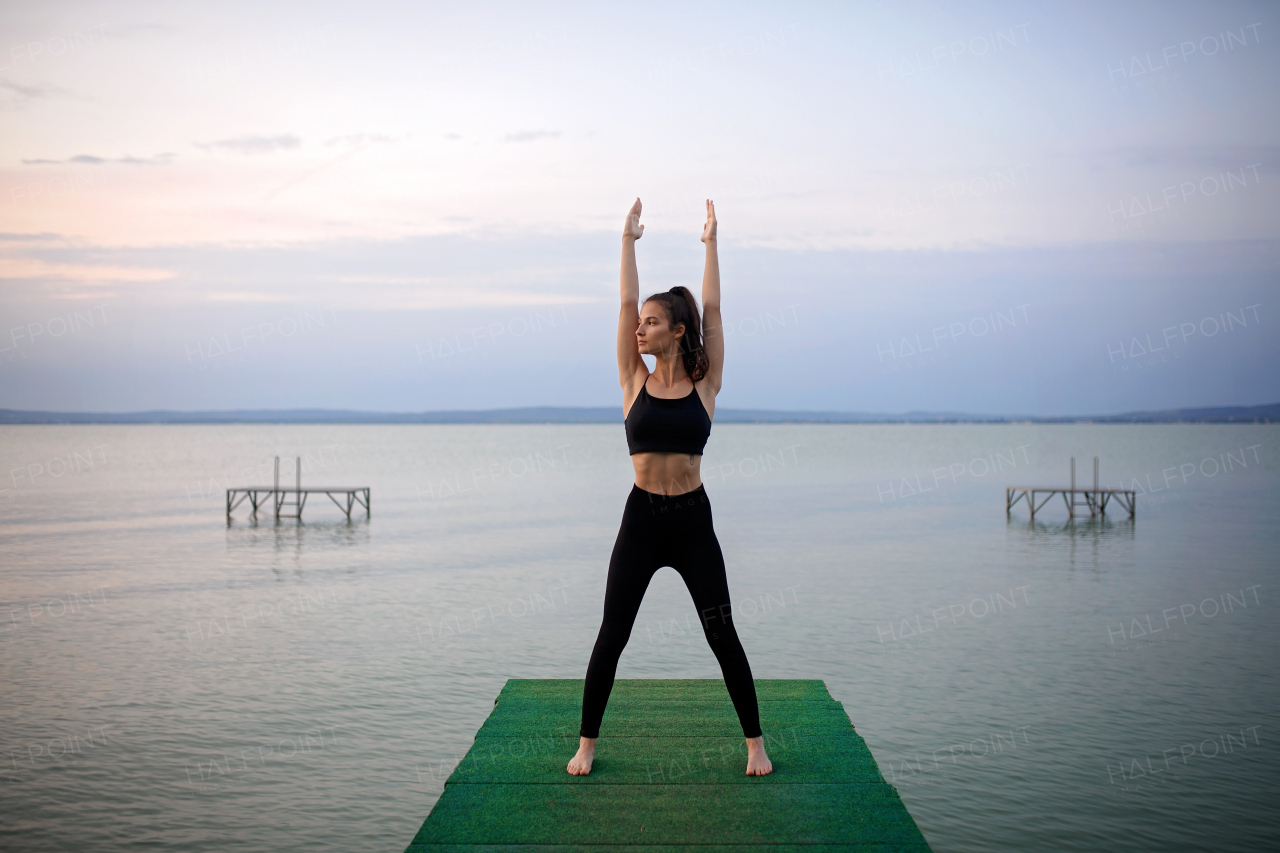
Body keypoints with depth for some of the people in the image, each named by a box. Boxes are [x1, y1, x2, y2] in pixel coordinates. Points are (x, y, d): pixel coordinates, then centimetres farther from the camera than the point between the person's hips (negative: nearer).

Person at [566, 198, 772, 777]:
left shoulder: (705, 384, 0)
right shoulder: (634, 382, 3)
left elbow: (712, 310, 0)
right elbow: (625, 304, 1)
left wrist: (711, 243, 3)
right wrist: (628, 241, 4)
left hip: (693, 520, -1)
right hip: (641, 518, 1)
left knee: (722, 635, 4)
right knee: (611, 636, 3)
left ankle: (754, 742, 17)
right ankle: (587, 744, 17)